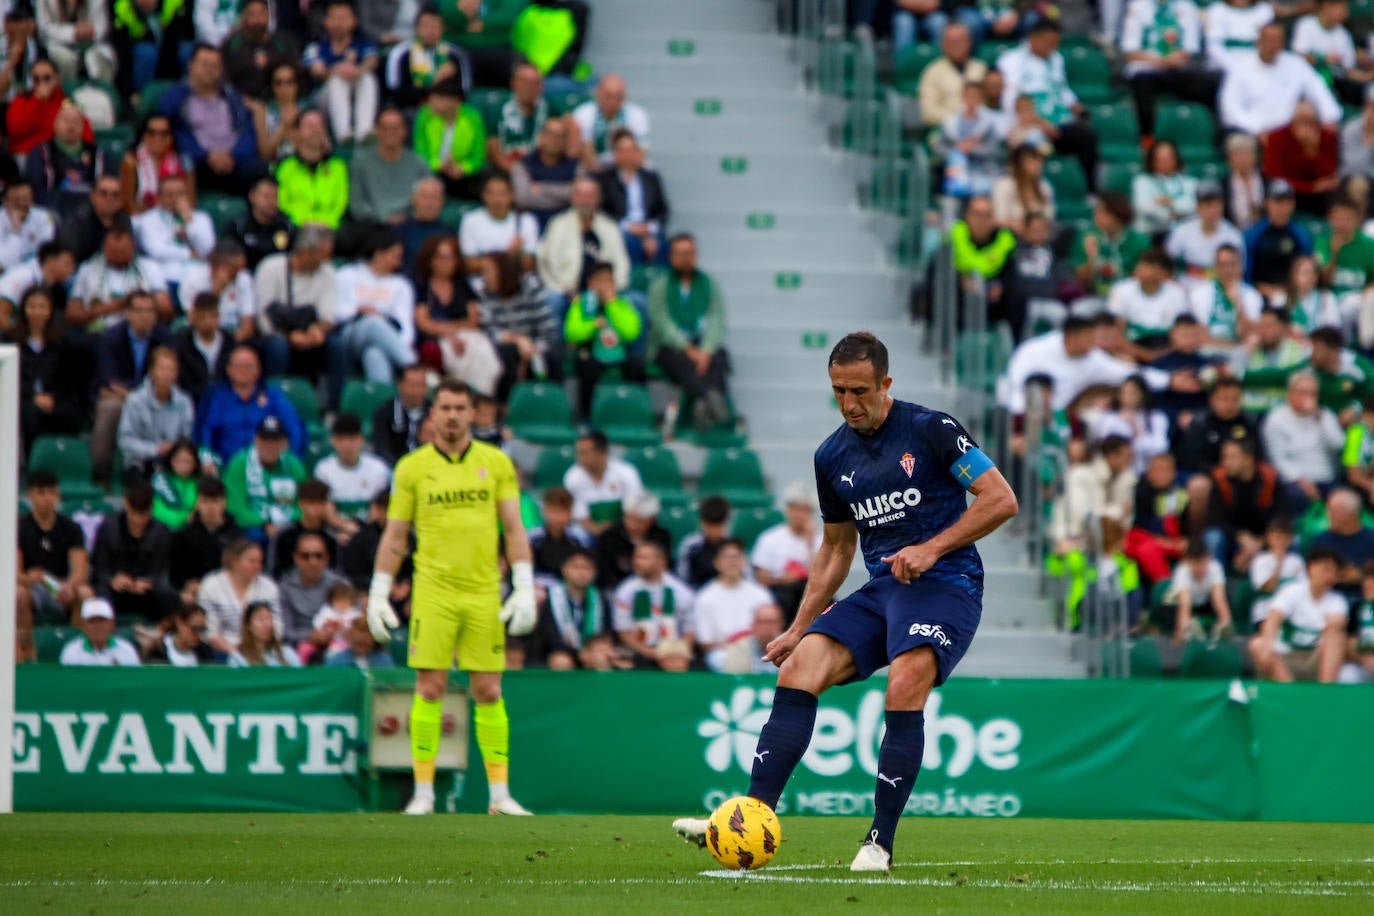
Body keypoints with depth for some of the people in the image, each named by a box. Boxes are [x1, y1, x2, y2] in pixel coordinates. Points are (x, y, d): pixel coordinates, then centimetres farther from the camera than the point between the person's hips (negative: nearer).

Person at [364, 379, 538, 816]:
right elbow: (394, 536, 8)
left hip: (484, 592, 1)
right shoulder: (412, 467, 5)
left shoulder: (497, 463, 7)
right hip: (432, 590, -1)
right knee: (430, 690, -5)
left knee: (488, 693, 1)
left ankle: (499, 793, 5)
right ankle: (423, 793, 0)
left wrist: (525, 590, -1)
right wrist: (378, 595, 3)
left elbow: (514, 529, 7)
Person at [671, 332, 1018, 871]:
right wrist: (800, 628, 19)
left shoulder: (930, 430, -5)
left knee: (905, 684, -31)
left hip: (945, 584, -6)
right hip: (880, 590, 6)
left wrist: (932, 548, -14)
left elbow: (1001, 500, -6)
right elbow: (837, 547, 25)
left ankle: (880, 841, -23)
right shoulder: (832, 457, 13)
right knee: (798, 668, -17)